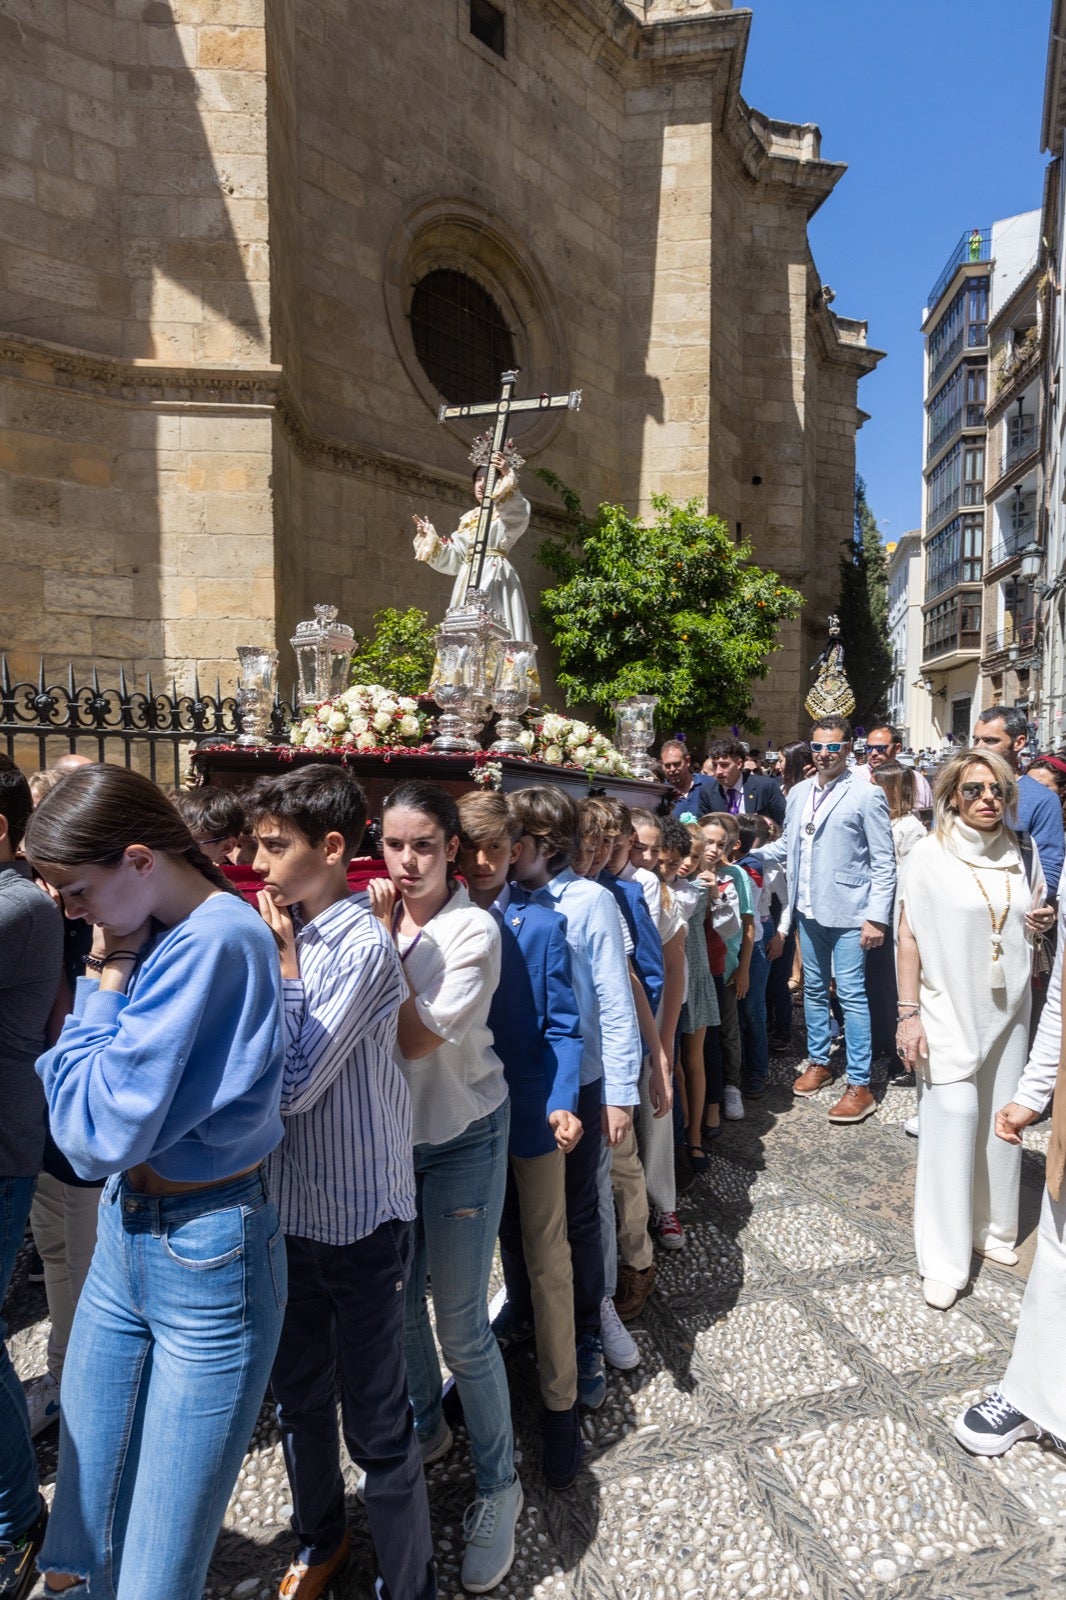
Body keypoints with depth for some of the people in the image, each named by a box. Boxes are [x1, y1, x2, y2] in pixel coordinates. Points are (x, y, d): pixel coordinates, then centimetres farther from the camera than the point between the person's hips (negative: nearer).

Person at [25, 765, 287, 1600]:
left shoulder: (216, 941, -25)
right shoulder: (153, 937, 2)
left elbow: (100, 1129, -23)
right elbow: (83, 1132, 5)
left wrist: (108, 981, -15)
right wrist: (112, 977, -6)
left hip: (206, 1256, -8)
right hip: (127, 1234, 8)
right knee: (83, 1529, 23)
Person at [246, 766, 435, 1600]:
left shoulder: (362, 945, -20)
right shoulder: (287, 931, 0)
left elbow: (294, 1085, -23)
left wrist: (283, 964, -18)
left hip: (360, 1217, -7)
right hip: (288, 1207, 7)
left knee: (376, 1421, 10)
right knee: (297, 1398, 25)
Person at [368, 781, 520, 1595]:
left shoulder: (473, 929, -19)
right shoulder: (371, 916, -5)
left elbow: (417, 1038, -25)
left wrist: (388, 940, -24)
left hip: (461, 1137, -5)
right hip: (386, 1131, 5)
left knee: (462, 1323, 3)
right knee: (400, 1301, 20)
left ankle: (499, 1484, 27)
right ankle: (426, 1428, 48)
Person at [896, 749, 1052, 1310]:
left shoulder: (1018, 857, 5)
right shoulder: (929, 854, -8)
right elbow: (909, 938, -8)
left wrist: (1040, 923, -4)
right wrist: (908, 1012, -12)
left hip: (1007, 1011, 5)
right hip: (949, 1012, -4)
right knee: (952, 1120, -5)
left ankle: (991, 1227, 30)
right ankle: (943, 1259, 7)